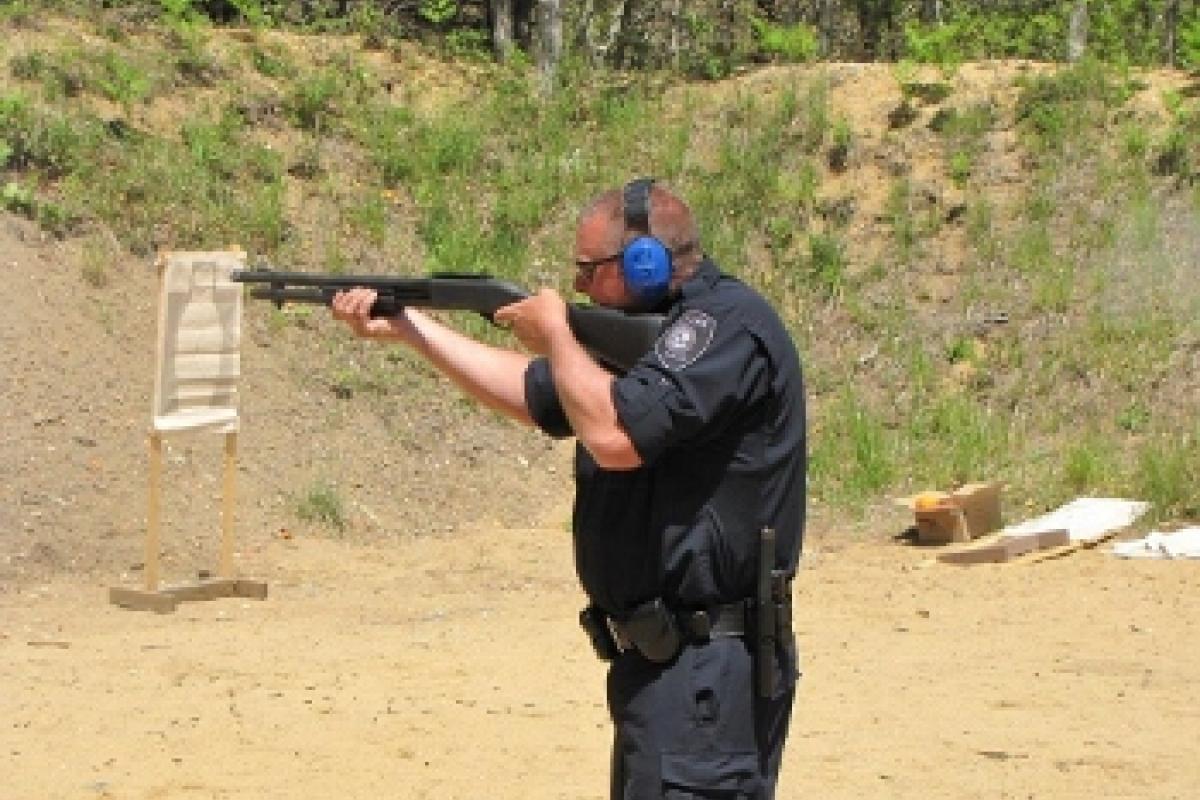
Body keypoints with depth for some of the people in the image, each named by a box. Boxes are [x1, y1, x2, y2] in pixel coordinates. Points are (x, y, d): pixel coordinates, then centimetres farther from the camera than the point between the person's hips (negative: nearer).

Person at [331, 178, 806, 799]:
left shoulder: (728, 322, -15)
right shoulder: (648, 331, 17)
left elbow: (616, 434, -26)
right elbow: (532, 394, 25)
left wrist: (555, 333, -9)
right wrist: (404, 326, 21)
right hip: (663, 658, 11)